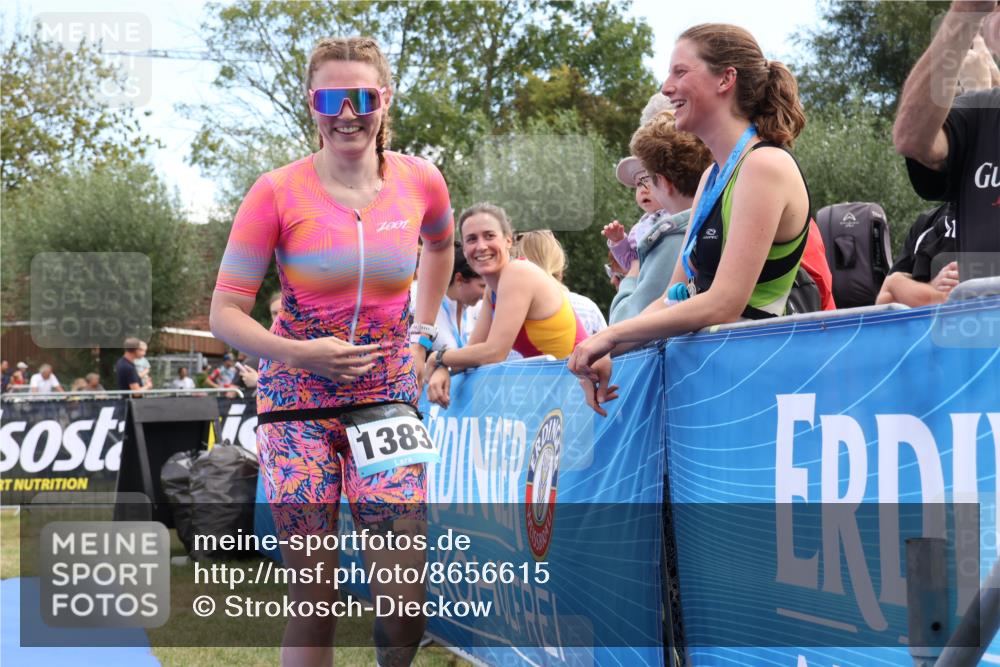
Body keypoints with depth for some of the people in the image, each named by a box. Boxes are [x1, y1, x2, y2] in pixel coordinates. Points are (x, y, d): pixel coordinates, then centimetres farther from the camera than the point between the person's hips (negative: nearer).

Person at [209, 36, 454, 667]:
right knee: (314, 601, -1)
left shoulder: (420, 181, -2)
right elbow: (225, 312, -8)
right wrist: (301, 353, -23)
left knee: (405, 598, -3)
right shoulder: (278, 192, -10)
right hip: (299, 401, -2)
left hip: (390, 395, 2)